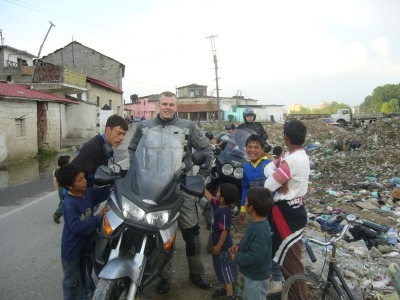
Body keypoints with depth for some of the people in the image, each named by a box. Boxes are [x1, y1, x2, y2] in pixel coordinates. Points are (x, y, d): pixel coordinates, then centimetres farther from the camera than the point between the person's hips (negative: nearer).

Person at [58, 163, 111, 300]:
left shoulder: (87, 193, -7)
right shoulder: (69, 204, -29)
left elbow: (103, 192, 7)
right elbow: (76, 226, -35)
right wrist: (98, 217, -33)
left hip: (84, 245, 8)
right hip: (72, 249, -8)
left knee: (83, 278, 27)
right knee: (72, 281, 14)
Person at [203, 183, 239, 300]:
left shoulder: (224, 213, -29)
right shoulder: (218, 205, -3)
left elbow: (225, 231, -26)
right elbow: (209, 196, 14)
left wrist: (218, 246, -20)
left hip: (223, 247, -9)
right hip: (220, 244, 9)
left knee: (226, 269, 2)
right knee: (221, 268, 21)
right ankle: (226, 289, 36)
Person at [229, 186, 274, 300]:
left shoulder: (260, 230, -33)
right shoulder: (257, 224, -1)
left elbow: (256, 256, -34)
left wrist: (237, 258, -22)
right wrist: (239, 248, 2)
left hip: (256, 276, -9)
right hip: (252, 273, 9)